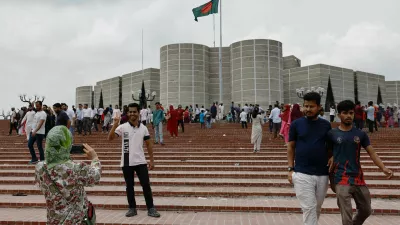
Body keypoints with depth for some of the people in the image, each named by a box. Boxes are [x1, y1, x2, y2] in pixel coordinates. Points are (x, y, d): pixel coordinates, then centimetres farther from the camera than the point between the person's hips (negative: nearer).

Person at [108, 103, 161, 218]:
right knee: (129, 186, 9)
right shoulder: (123, 127, -4)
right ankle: (132, 208, 21)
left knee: (146, 185, 0)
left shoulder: (143, 128, 3)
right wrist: (115, 124, -29)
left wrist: (152, 160, 7)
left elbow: (148, 144, 10)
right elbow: (110, 138, -16)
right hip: (127, 162, -1)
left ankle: (151, 209, 8)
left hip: (141, 161, 1)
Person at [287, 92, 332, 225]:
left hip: (322, 174, 3)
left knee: (317, 209, 15)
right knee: (309, 208, -5)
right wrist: (290, 169, -3)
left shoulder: (326, 125, 5)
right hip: (302, 174, -3)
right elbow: (291, 147, 3)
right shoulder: (296, 124, -1)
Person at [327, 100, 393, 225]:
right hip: (342, 180, -4)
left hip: (359, 179, 4)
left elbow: (372, 153, 2)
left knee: (366, 210, 20)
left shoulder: (361, 134, 5)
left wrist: (383, 168, -14)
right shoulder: (332, 134, -2)